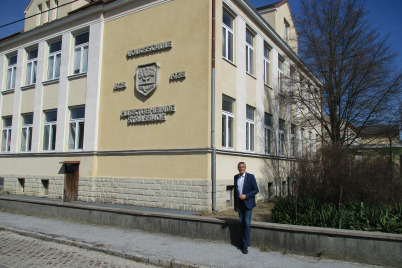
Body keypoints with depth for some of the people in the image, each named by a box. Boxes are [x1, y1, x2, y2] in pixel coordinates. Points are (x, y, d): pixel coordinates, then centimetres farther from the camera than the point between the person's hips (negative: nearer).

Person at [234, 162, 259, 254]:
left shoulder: (250, 177, -6)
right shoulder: (236, 177, 8)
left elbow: (256, 190, -7)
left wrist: (246, 195, -19)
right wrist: (235, 204, 15)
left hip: (248, 203, -5)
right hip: (240, 204, 5)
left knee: (247, 224, -6)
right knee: (242, 223, 9)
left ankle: (246, 245, 0)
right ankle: (245, 242, 22)